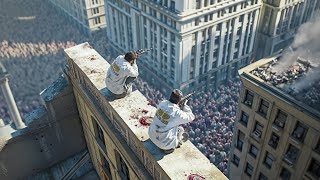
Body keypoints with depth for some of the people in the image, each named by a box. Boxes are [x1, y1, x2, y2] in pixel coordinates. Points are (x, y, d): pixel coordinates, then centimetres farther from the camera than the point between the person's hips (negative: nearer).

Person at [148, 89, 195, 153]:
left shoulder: (163, 103, -10)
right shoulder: (177, 113, -28)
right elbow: (190, 117, -7)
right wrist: (185, 105, 3)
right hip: (164, 142, -7)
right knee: (184, 135, 19)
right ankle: (168, 147, 12)